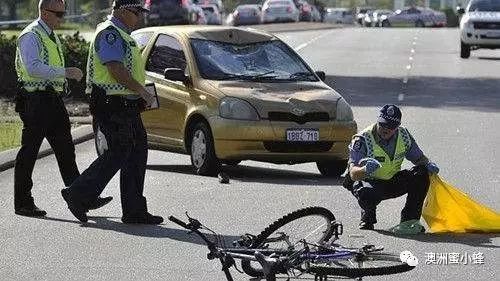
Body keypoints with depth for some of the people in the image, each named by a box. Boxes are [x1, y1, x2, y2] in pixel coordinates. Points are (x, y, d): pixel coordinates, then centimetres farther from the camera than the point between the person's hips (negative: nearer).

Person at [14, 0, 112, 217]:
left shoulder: (51, 37, 18)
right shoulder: (31, 36, -12)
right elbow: (33, 67, -27)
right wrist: (65, 72, -31)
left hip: (53, 100, 9)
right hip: (36, 100, -9)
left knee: (65, 150, 6)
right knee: (29, 152, -2)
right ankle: (23, 204, 4)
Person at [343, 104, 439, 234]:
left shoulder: (404, 136, -6)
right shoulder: (363, 139, -22)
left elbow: (419, 158, 8)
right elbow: (353, 174, -31)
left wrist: (429, 164, -16)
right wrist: (365, 170, -55)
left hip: (393, 182, 5)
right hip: (370, 182, -5)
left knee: (422, 175, -17)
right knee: (368, 194, -39)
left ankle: (409, 220, -9)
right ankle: (367, 221, -2)